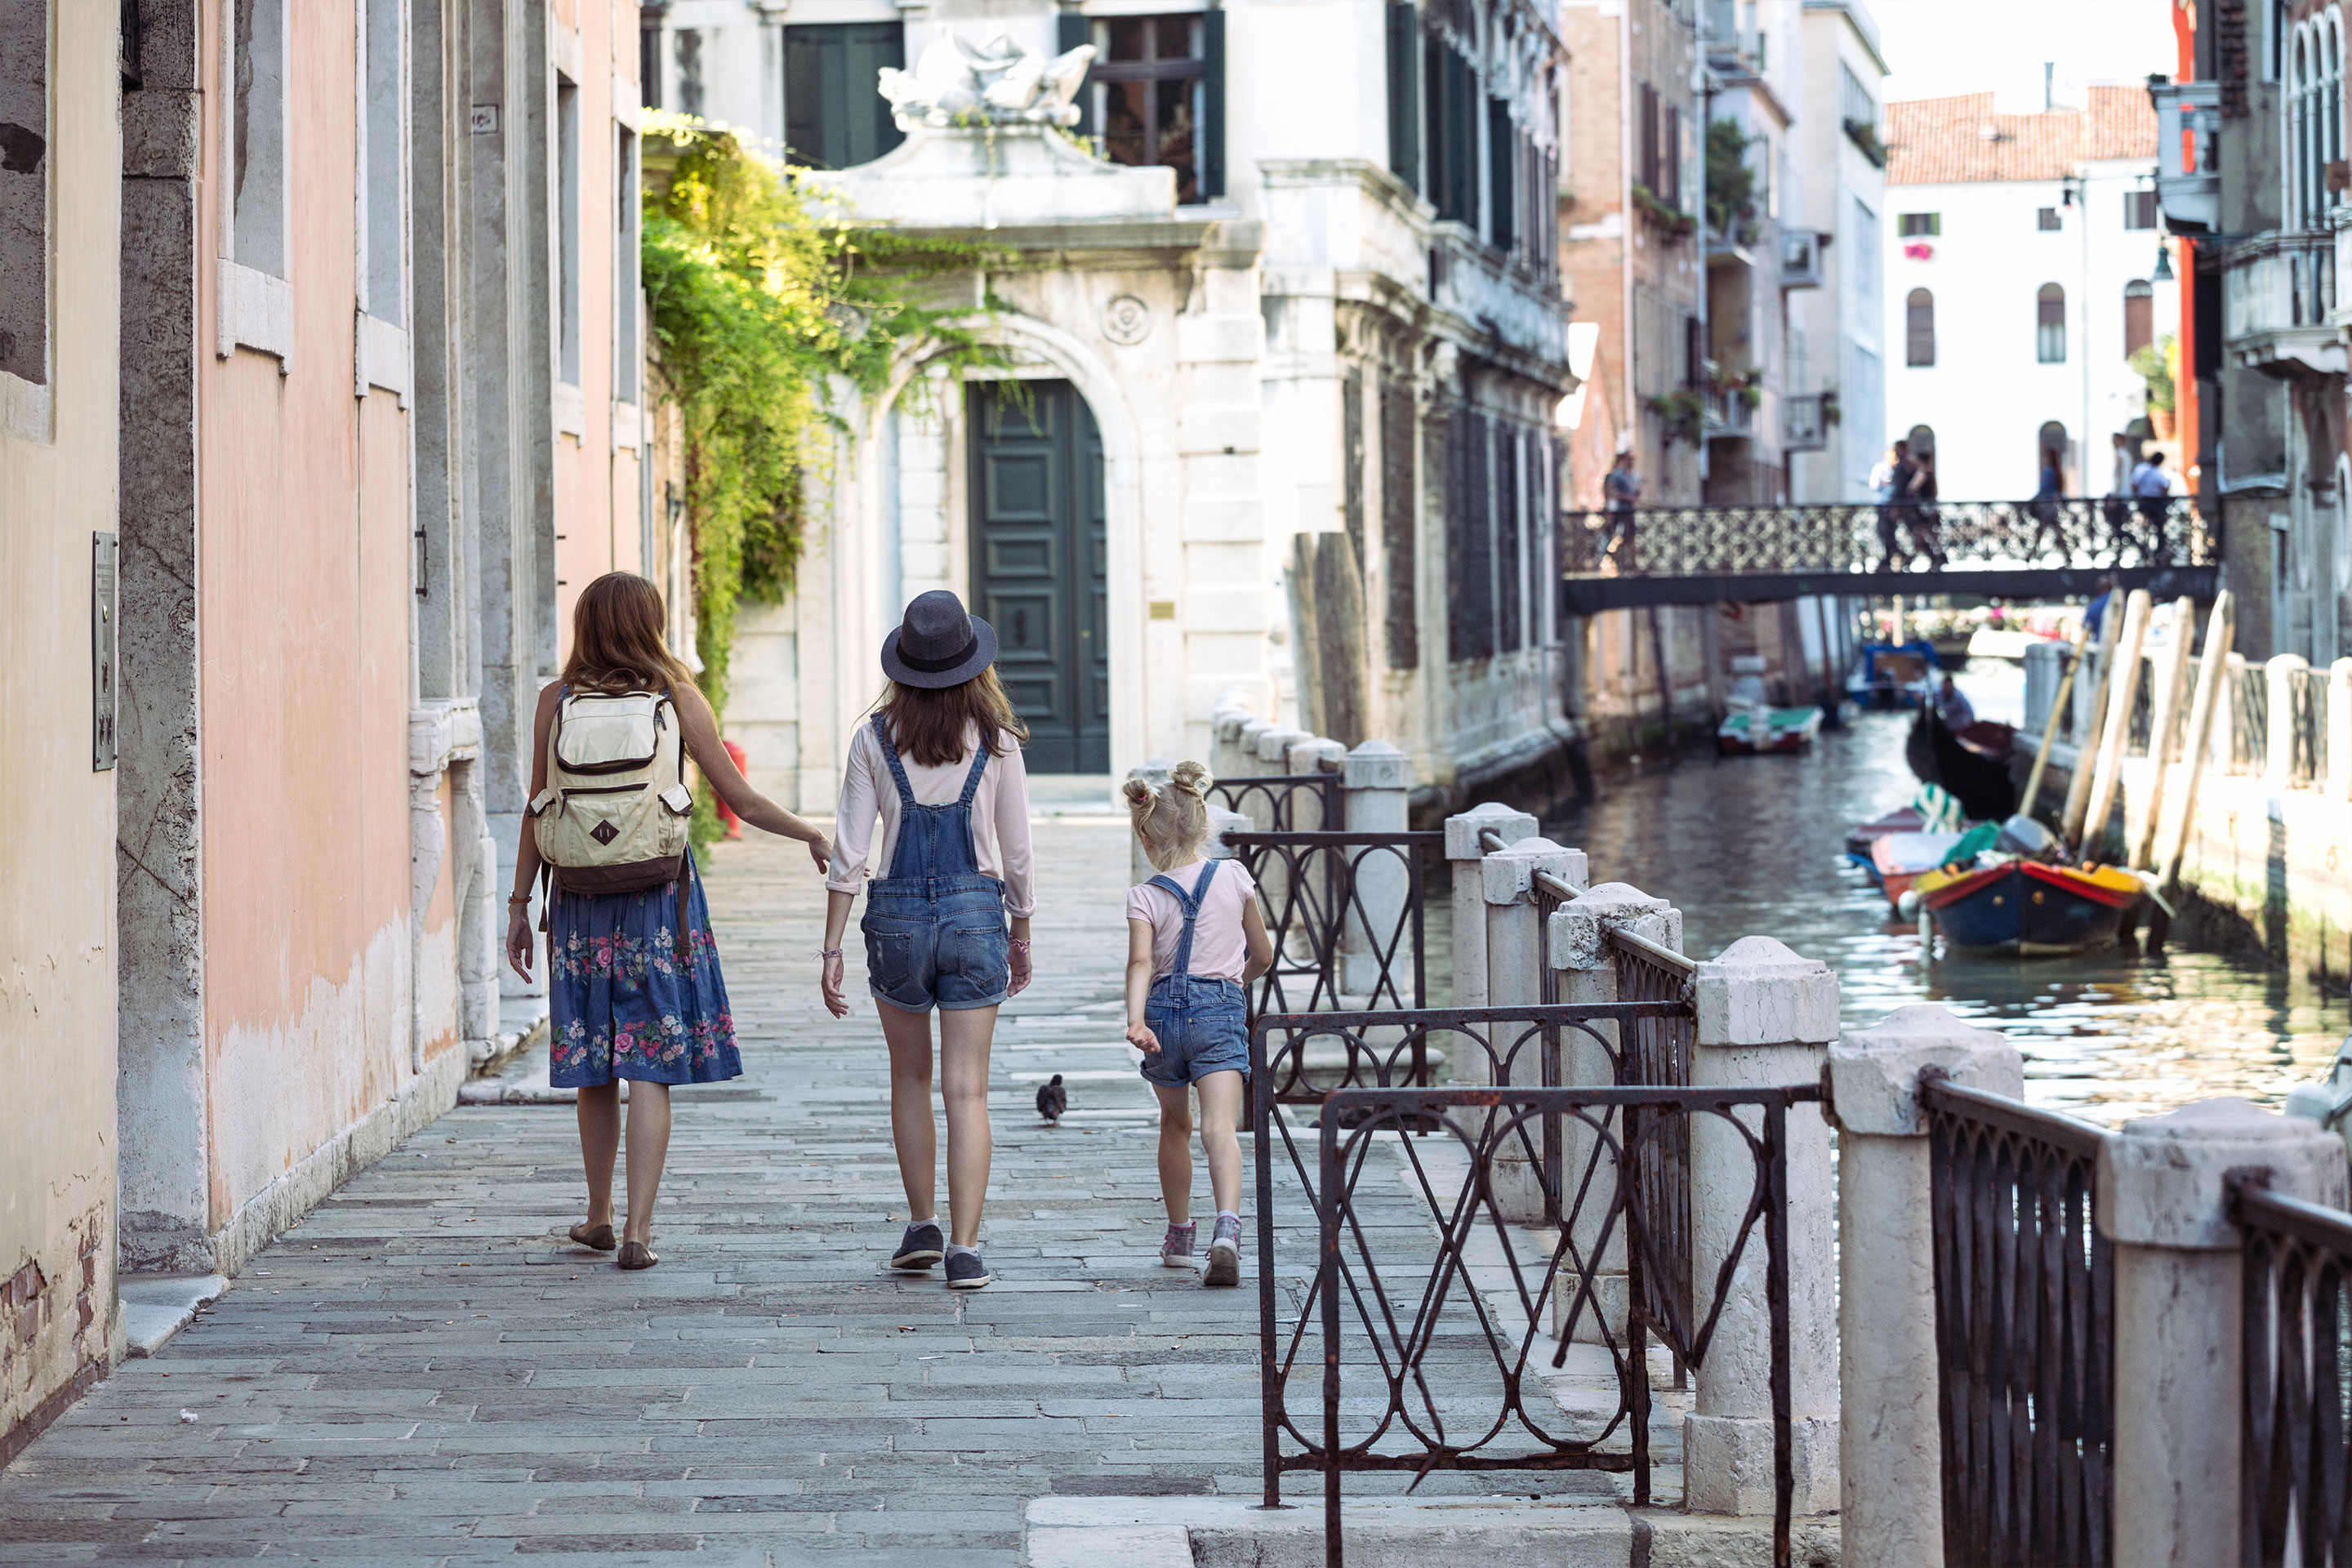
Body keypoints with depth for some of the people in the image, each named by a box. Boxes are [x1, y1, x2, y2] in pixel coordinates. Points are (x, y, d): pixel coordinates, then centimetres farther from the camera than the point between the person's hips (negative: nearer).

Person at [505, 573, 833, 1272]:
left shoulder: (557, 700, 1)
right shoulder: (677, 699, -3)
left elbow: (539, 810, 2)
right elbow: (743, 800, -1)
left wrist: (518, 905, 9)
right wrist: (811, 835, 14)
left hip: (581, 899, 2)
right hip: (659, 898, -2)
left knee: (594, 1066, 13)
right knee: (651, 1067, -1)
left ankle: (598, 1215, 26)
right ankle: (638, 1228, -6)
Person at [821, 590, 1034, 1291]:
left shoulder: (875, 740, -2)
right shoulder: (996, 741, -2)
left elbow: (850, 853, -4)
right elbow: (1017, 852, 2)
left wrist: (831, 948, 1)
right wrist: (1021, 937, 15)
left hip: (896, 916, 1)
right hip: (974, 913, -1)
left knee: (910, 1077, 20)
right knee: (967, 1090, 0)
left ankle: (923, 1226, 26)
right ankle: (964, 1250, -6)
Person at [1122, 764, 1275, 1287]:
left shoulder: (1144, 897, 0)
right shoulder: (1234, 878, 5)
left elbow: (1141, 962, -17)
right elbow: (1263, 954, 14)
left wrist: (1135, 1019, -27)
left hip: (1163, 1011, 1)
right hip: (1220, 1008, -1)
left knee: (1175, 1125, 22)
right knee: (1219, 1127, -15)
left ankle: (1179, 1237, 32)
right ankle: (1227, 1227, -39)